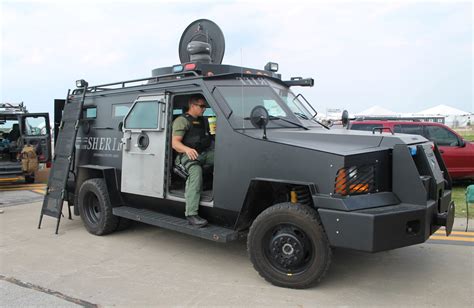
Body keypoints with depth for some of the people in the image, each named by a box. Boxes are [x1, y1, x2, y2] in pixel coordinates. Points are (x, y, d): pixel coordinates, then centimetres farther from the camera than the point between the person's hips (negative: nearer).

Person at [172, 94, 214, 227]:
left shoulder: (204, 120, 24)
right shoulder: (181, 120, -1)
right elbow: (175, 143, -11)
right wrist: (187, 149, -32)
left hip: (205, 152, 7)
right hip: (188, 155, -7)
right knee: (196, 171, -37)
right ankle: (191, 214, -41)